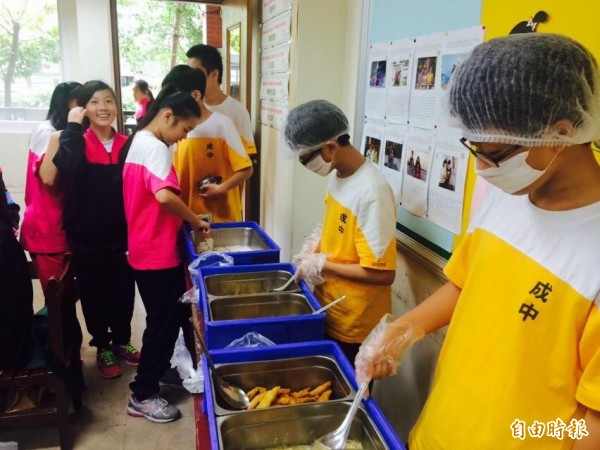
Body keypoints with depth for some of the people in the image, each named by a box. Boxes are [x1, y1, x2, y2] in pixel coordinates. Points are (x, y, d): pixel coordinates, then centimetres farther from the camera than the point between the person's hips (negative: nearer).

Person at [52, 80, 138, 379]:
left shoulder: (127, 145, -1)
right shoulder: (78, 143, -8)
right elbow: (64, 167, -32)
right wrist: (72, 127, -23)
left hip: (121, 236, 2)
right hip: (87, 238, -2)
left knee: (123, 292, 13)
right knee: (94, 295, 12)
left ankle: (121, 342, 36)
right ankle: (103, 348, 32)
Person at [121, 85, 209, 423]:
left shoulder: (138, 142, 13)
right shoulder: (156, 148, -19)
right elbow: (164, 196, -35)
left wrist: (186, 219, 11)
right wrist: (196, 220, -20)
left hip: (148, 249, 10)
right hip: (158, 254, -10)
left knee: (172, 316, 21)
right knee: (164, 323, 3)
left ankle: (161, 370, 38)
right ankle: (142, 396, 16)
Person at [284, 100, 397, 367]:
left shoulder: (371, 192, -27)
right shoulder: (338, 175, 0)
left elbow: (383, 274, -27)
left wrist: (322, 266, -18)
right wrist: (315, 248, -1)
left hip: (354, 327, -8)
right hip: (328, 312, 8)